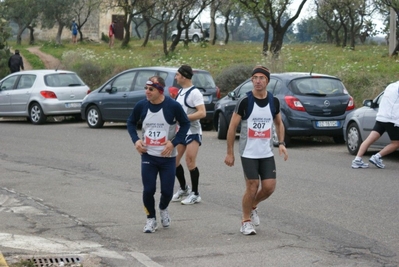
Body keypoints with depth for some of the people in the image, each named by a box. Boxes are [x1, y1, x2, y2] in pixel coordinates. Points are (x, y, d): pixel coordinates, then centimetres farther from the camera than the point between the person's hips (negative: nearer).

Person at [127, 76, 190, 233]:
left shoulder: (173, 106, -13)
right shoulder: (141, 106, -6)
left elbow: (185, 124, -1)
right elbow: (131, 122, 12)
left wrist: (174, 142, -12)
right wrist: (135, 139, -3)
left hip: (168, 157, -1)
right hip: (148, 156, 1)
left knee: (167, 191, 2)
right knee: (148, 190, -4)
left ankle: (163, 209, 36)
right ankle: (151, 219, 19)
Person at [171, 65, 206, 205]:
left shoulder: (194, 93, -15)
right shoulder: (180, 91, 12)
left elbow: (202, 113, -23)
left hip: (193, 132, -9)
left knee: (190, 161, -13)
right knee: (174, 160, 8)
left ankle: (195, 194, -1)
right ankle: (183, 188, 25)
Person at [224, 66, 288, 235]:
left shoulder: (274, 101, 2)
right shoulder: (245, 101, -11)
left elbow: (279, 123, 17)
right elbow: (232, 127, -6)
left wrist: (281, 143, 1)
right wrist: (230, 153, -7)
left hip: (267, 153, 4)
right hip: (248, 153, -4)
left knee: (269, 187, -1)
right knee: (252, 187, -5)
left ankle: (253, 207, 29)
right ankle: (246, 222, 12)